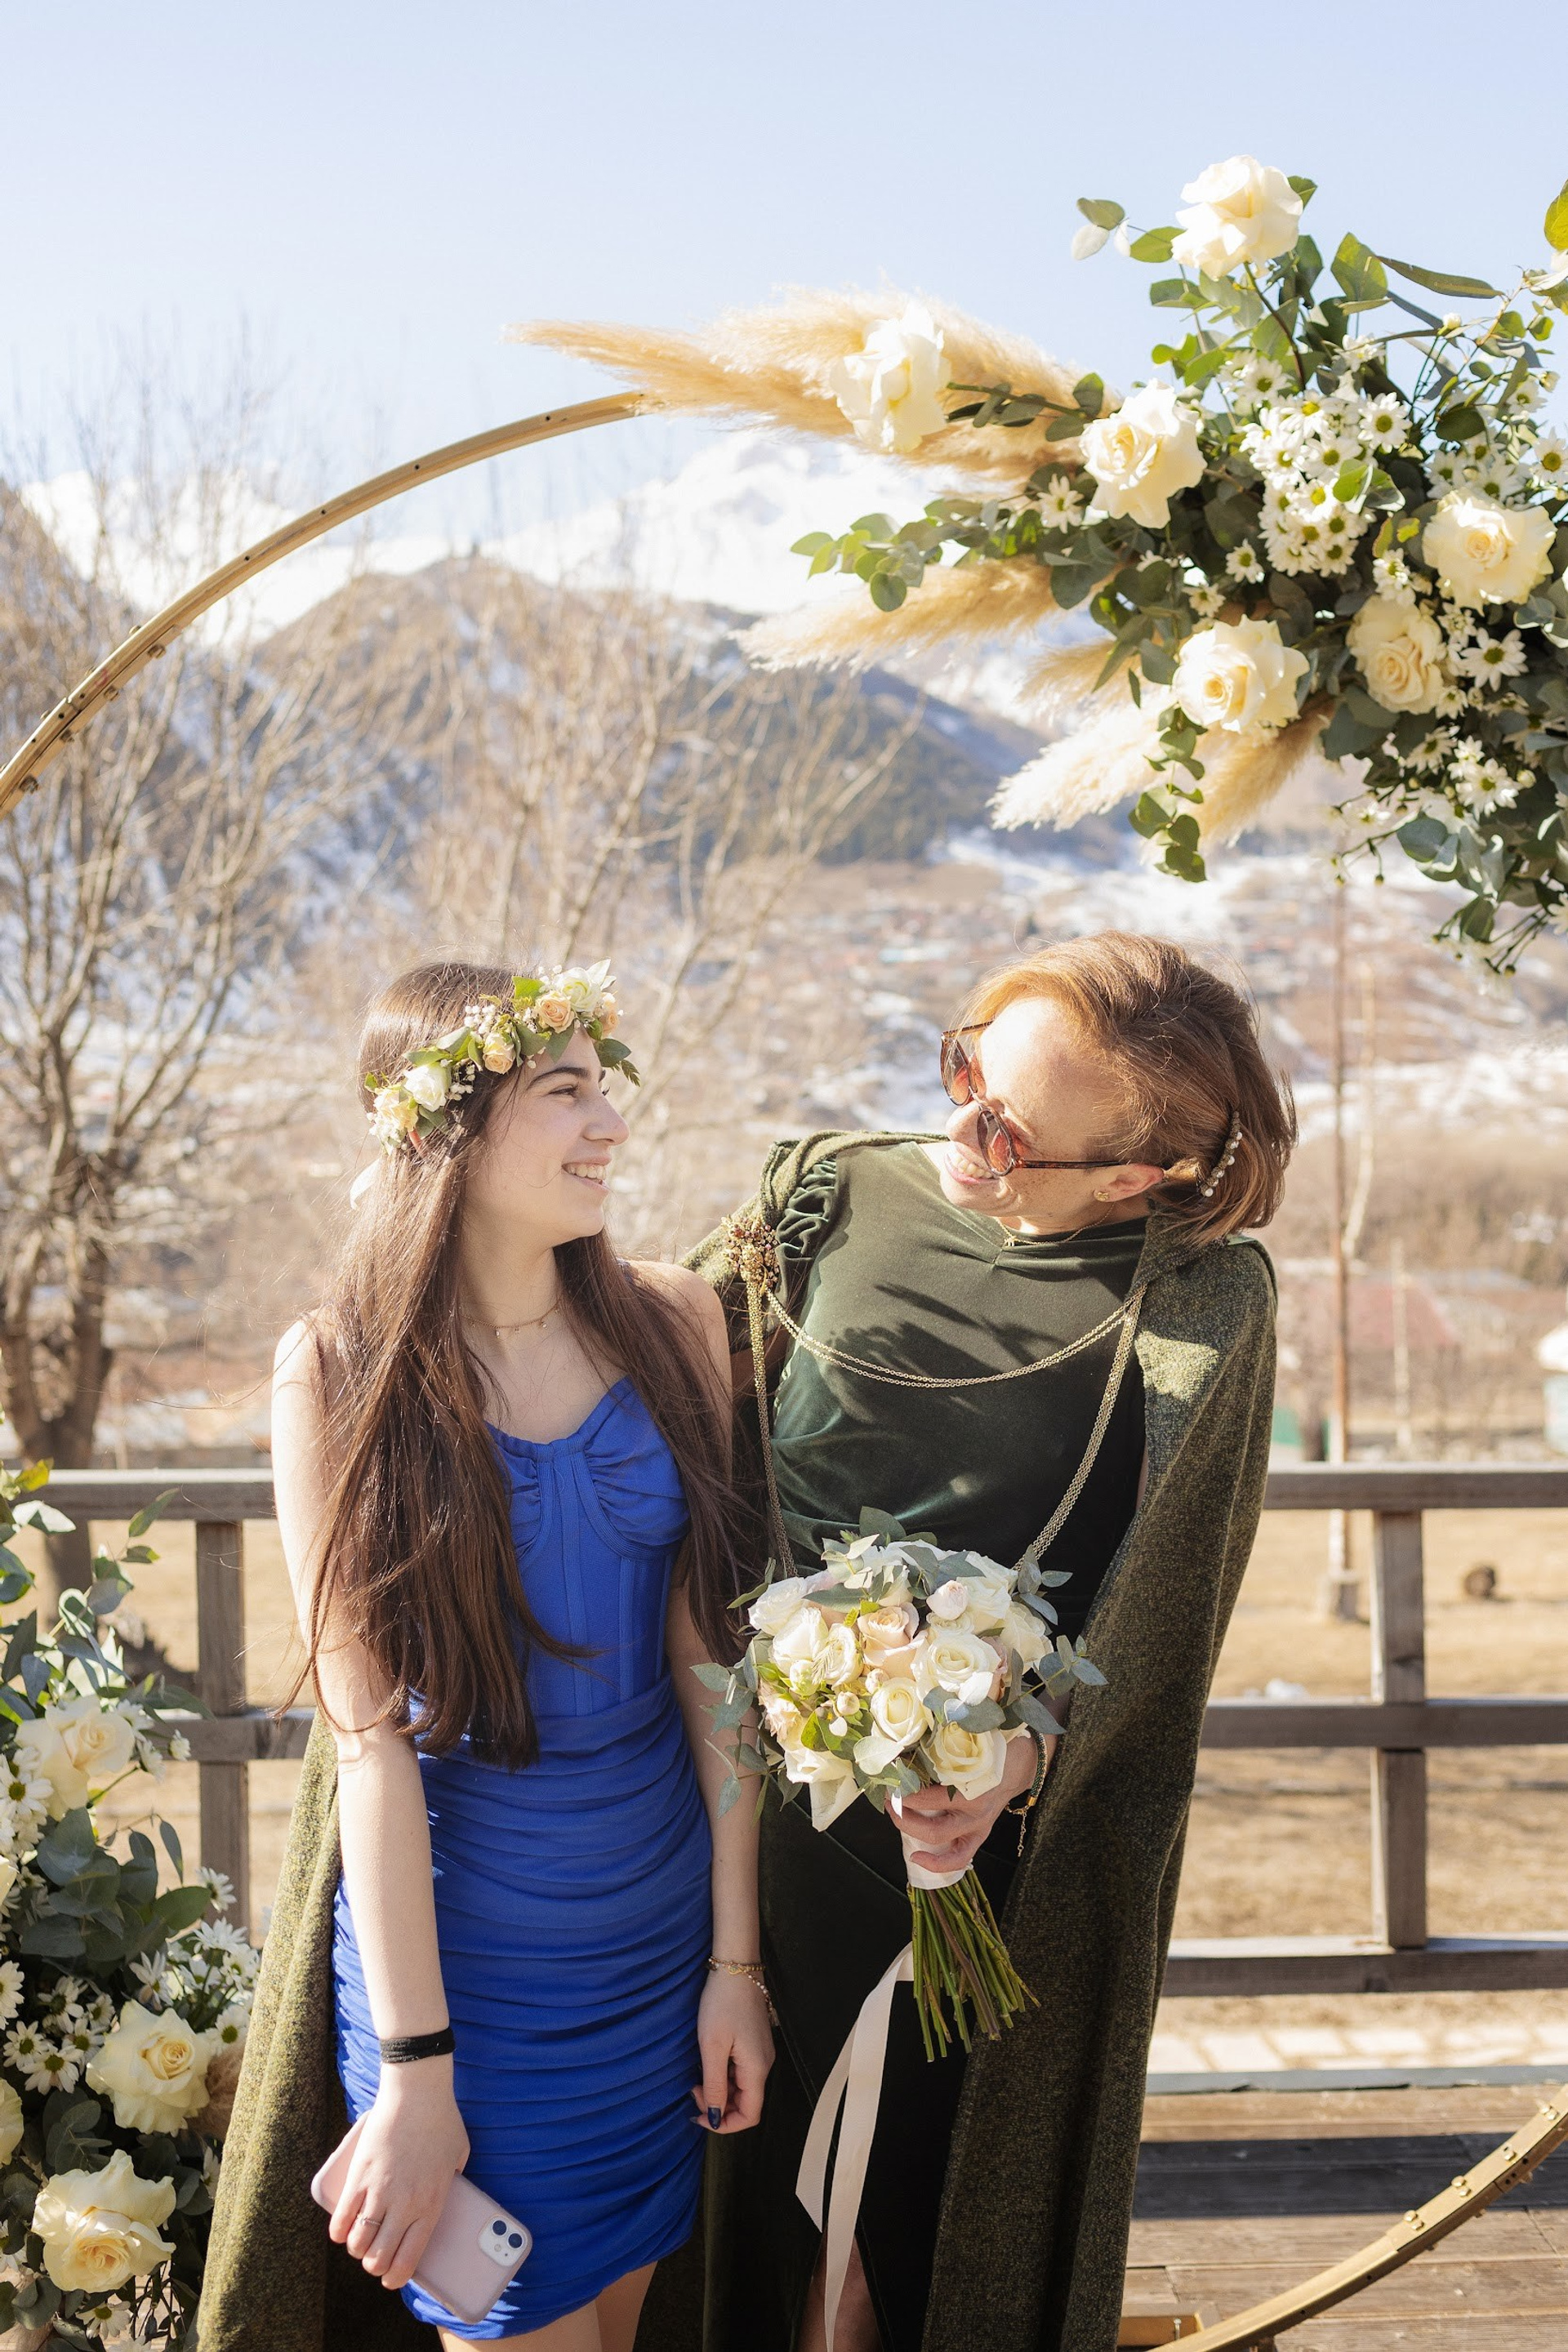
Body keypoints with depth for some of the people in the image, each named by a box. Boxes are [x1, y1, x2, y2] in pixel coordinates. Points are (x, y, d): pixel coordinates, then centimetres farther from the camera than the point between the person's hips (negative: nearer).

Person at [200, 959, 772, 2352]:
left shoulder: (672, 1325, -4)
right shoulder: (340, 1372, -13)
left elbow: (709, 1653, -3)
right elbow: (370, 1732, -15)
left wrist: (736, 1953, -4)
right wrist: (416, 2067, -16)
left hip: (659, 1930, 3)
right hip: (454, 1936, -3)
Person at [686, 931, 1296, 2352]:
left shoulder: (1199, 1302, -11)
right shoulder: (836, 1196, -3)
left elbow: (1155, 1597, -12)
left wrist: (1020, 1759, -25)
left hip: (1008, 1827, -2)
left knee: (943, 2151, 12)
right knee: (757, 2140, 12)